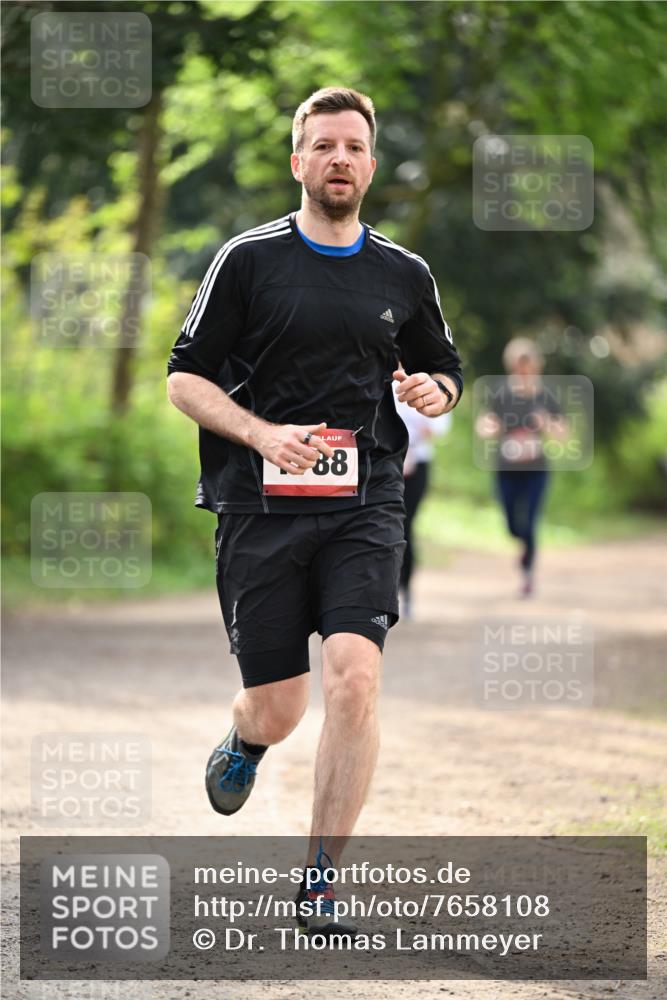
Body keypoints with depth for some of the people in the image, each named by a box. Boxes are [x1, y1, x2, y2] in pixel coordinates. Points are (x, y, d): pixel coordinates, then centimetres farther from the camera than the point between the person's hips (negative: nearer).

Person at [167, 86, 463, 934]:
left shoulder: (404, 275, 11)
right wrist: (260, 433, -14)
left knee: (354, 679, -19)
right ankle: (245, 745, 43)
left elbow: (444, 370, 25)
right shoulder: (248, 259, 2)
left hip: (365, 505, 1)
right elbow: (185, 378, 2)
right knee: (276, 711, 2)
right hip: (260, 506, -1)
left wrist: (436, 391, 0)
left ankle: (320, 878, -8)